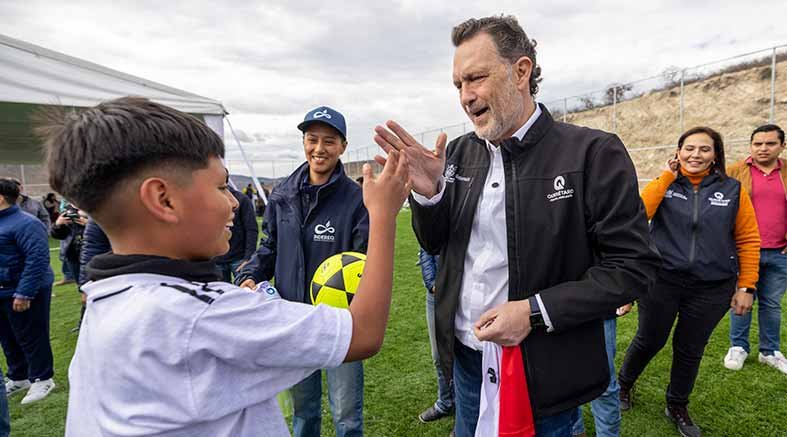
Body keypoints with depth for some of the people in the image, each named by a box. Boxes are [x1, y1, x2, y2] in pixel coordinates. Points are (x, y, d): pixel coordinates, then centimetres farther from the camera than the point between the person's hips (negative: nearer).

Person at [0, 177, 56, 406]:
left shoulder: (25, 223, -19)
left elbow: (37, 259, -25)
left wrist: (24, 293, -26)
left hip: (22, 293, -9)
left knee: (31, 338, 3)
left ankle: (41, 379, 17)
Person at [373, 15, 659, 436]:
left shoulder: (593, 152, -15)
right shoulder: (460, 153, 0)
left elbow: (633, 266, -14)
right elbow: (435, 244, 4)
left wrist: (536, 311, -22)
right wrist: (427, 192, -16)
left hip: (543, 369, -4)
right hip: (466, 359, 5)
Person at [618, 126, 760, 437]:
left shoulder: (732, 190, 0)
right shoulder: (665, 183, -2)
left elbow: (748, 240, 2)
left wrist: (746, 286, -2)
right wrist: (667, 177, -15)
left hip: (712, 288, 2)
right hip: (662, 281, -1)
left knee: (690, 350, 15)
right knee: (649, 341, 11)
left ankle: (677, 407, 37)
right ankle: (623, 385, 37)